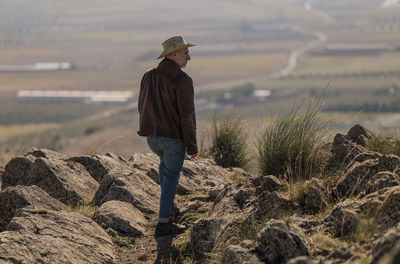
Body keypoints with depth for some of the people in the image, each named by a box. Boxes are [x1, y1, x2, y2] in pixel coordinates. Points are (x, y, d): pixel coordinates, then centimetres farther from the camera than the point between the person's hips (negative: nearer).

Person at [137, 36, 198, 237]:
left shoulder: (149, 76, 2)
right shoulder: (182, 80, -18)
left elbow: (142, 107, 11)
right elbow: (187, 115, -19)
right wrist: (192, 145, -11)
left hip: (151, 136, 6)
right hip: (174, 137, -6)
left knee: (165, 162, 33)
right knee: (171, 176, 7)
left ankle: (168, 202, 40)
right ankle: (163, 224, 11)